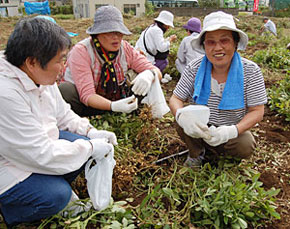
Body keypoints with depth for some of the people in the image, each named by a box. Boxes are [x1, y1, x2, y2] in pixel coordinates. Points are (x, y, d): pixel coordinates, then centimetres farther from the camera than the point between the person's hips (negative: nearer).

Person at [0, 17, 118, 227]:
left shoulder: (39, 76, -7)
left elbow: (62, 114, 8)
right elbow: (42, 155, -30)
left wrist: (90, 132, -7)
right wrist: (91, 148, -21)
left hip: (41, 142, 8)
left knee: (85, 143, -6)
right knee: (56, 196, -22)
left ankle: (55, 183, 14)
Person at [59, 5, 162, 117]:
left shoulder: (125, 48, -10)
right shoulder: (81, 51, -23)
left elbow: (157, 72, -11)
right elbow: (87, 95, -29)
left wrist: (150, 74, -36)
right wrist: (113, 106, -47)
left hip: (114, 99, 3)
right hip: (87, 104, -3)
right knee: (64, 89, -34)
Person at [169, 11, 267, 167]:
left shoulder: (251, 71, -17)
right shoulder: (194, 69, -15)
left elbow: (257, 111, -15)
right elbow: (175, 99, -12)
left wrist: (232, 131, -36)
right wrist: (181, 115, -39)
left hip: (233, 128, 0)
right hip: (200, 127, 1)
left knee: (246, 147, -28)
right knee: (183, 125, -28)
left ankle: (210, 149, 6)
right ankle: (195, 153, 6)